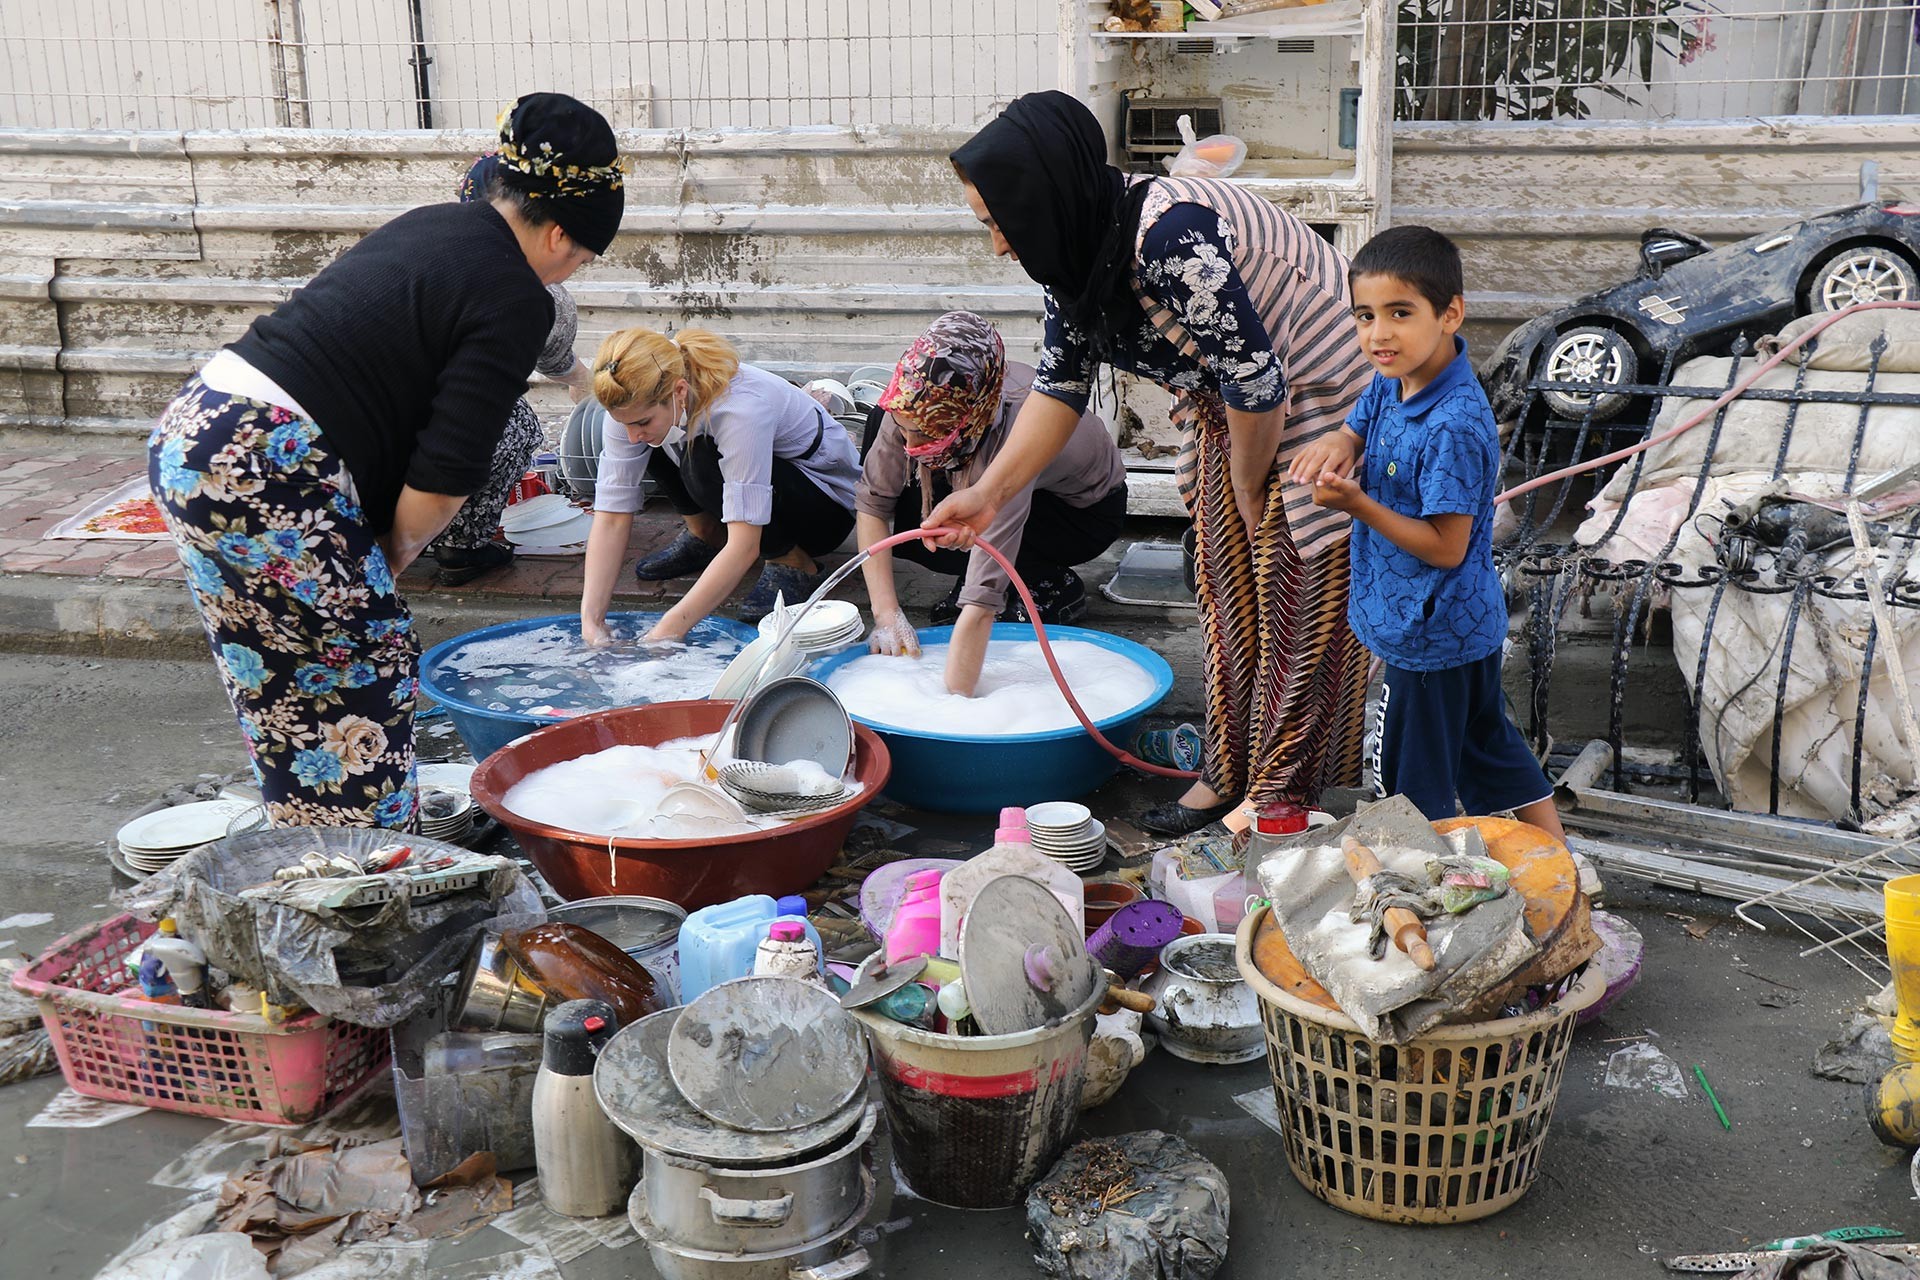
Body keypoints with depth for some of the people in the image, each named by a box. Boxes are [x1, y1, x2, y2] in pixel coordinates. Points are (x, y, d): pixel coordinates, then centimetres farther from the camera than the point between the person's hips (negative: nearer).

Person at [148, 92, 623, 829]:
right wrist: (395, 554, 4)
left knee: (283, 685, 19)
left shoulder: (430, 225, 16)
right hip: (266, 470, -9)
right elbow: (445, 476, -15)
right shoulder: (513, 299, -10)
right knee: (362, 678, 5)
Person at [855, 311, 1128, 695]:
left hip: (1087, 509, -6)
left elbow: (982, 602, -45)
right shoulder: (916, 405, -29)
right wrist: (885, 612, -24)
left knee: (909, 522, -26)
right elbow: (871, 501, -17)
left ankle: (1054, 583, -5)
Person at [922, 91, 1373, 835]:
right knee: (1228, 591, 13)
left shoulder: (1170, 241, -35)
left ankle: (1282, 792, 13)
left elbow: (1256, 380, -30)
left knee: (1300, 608, 0)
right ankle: (1229, 771, 26)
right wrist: (988, 494, -1)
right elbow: (1060, 385, 4)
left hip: (1326, 404, -9)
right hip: (1233, 411, 9)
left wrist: (1249, 488, -13)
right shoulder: (1077, 256, -6)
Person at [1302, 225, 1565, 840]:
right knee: (1489, 746, 25)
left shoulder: (1454, 426, -28)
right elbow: (1355, 431, 12)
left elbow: (1447, 547, -26)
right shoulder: (1390, 383, -2)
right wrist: (1337, 445, -12)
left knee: (1414, 787, 8)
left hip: (1431, 636, -10)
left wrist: (1359, 505, -30)